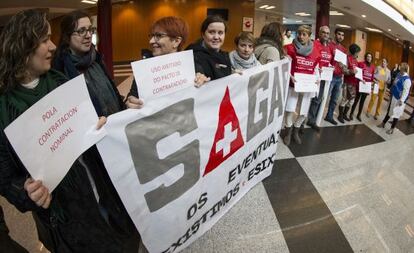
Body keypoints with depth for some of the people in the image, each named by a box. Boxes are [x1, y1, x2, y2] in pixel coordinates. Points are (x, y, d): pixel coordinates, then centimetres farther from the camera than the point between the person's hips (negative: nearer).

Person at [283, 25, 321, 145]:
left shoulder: (315, 51, 2)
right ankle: (288, 132, 15)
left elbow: (316, 68, 13)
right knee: (290, 110, -8)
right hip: (294, 84, -3)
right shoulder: (291, 48, -7)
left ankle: (295, 131, 33)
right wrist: (290, 77, -20)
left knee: (304, 113, 8)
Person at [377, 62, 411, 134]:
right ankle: (383, 123, 33)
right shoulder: (399, 75, 6)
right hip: (393, 96, 8)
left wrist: (402, 100, -26)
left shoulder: (407, 79, -21)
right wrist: (390, 91, 24)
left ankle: (392, 129, 14)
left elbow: (406, 91, -24)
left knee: (396, 114, 3)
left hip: (398, 99, -8)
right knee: (389, 111, 20)